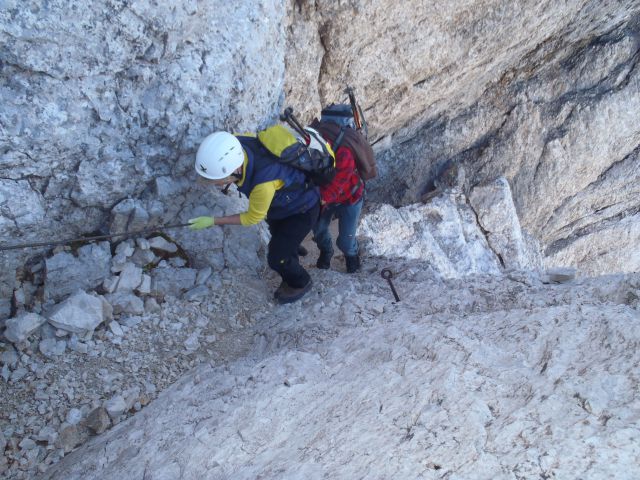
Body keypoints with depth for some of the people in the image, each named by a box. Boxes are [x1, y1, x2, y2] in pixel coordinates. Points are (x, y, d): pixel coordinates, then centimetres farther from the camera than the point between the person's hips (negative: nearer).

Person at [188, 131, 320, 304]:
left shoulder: (264, 183, -46)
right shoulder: (234, 146, -29)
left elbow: (253, 218, -24)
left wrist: (212, 221, -18)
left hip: (302, 210, -7)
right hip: (283, 200, 7)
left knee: (277, 258, 1)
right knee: (278, 241, 26)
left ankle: (300, 284, 32)